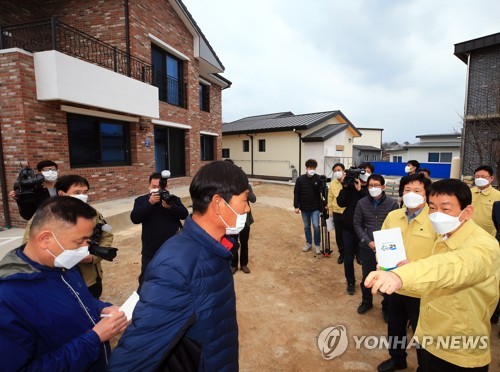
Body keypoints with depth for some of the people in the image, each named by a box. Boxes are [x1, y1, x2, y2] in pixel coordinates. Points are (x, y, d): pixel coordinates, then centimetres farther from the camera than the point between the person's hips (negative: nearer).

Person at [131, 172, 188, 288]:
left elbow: (184, 214, -12)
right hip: (150, 251, -1)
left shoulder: (173, 199, 0)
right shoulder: (141, 200, -2)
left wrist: (170, 207, -28)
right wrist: (150, 203, -26)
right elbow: (134, 218, -16)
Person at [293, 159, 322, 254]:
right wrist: (296, 206, -4)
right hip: (304, 208, 2)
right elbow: (296, 193, -2)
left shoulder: (319, 179, -8)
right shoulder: (300, 179, -5)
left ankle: (317, 245, 12)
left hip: (315, 208, -2)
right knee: (306, 226, 14)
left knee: (316, 226, -7)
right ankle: (308, 243, 30)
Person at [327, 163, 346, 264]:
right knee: (339, 234, 11)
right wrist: (330, 210, 9)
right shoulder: (332, 183, 3)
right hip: (337, 213, 3)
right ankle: (342, 254, 29)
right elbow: (330, 197, 8)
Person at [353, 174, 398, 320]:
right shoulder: (362, 203, -1)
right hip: (367, 247, 2)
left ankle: (387, 306, 31)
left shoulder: (392, 203, -6)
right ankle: (366, 301, 37)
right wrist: (368, 241, -9)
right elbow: (357, 224, 1)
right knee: (367, 276, 15)